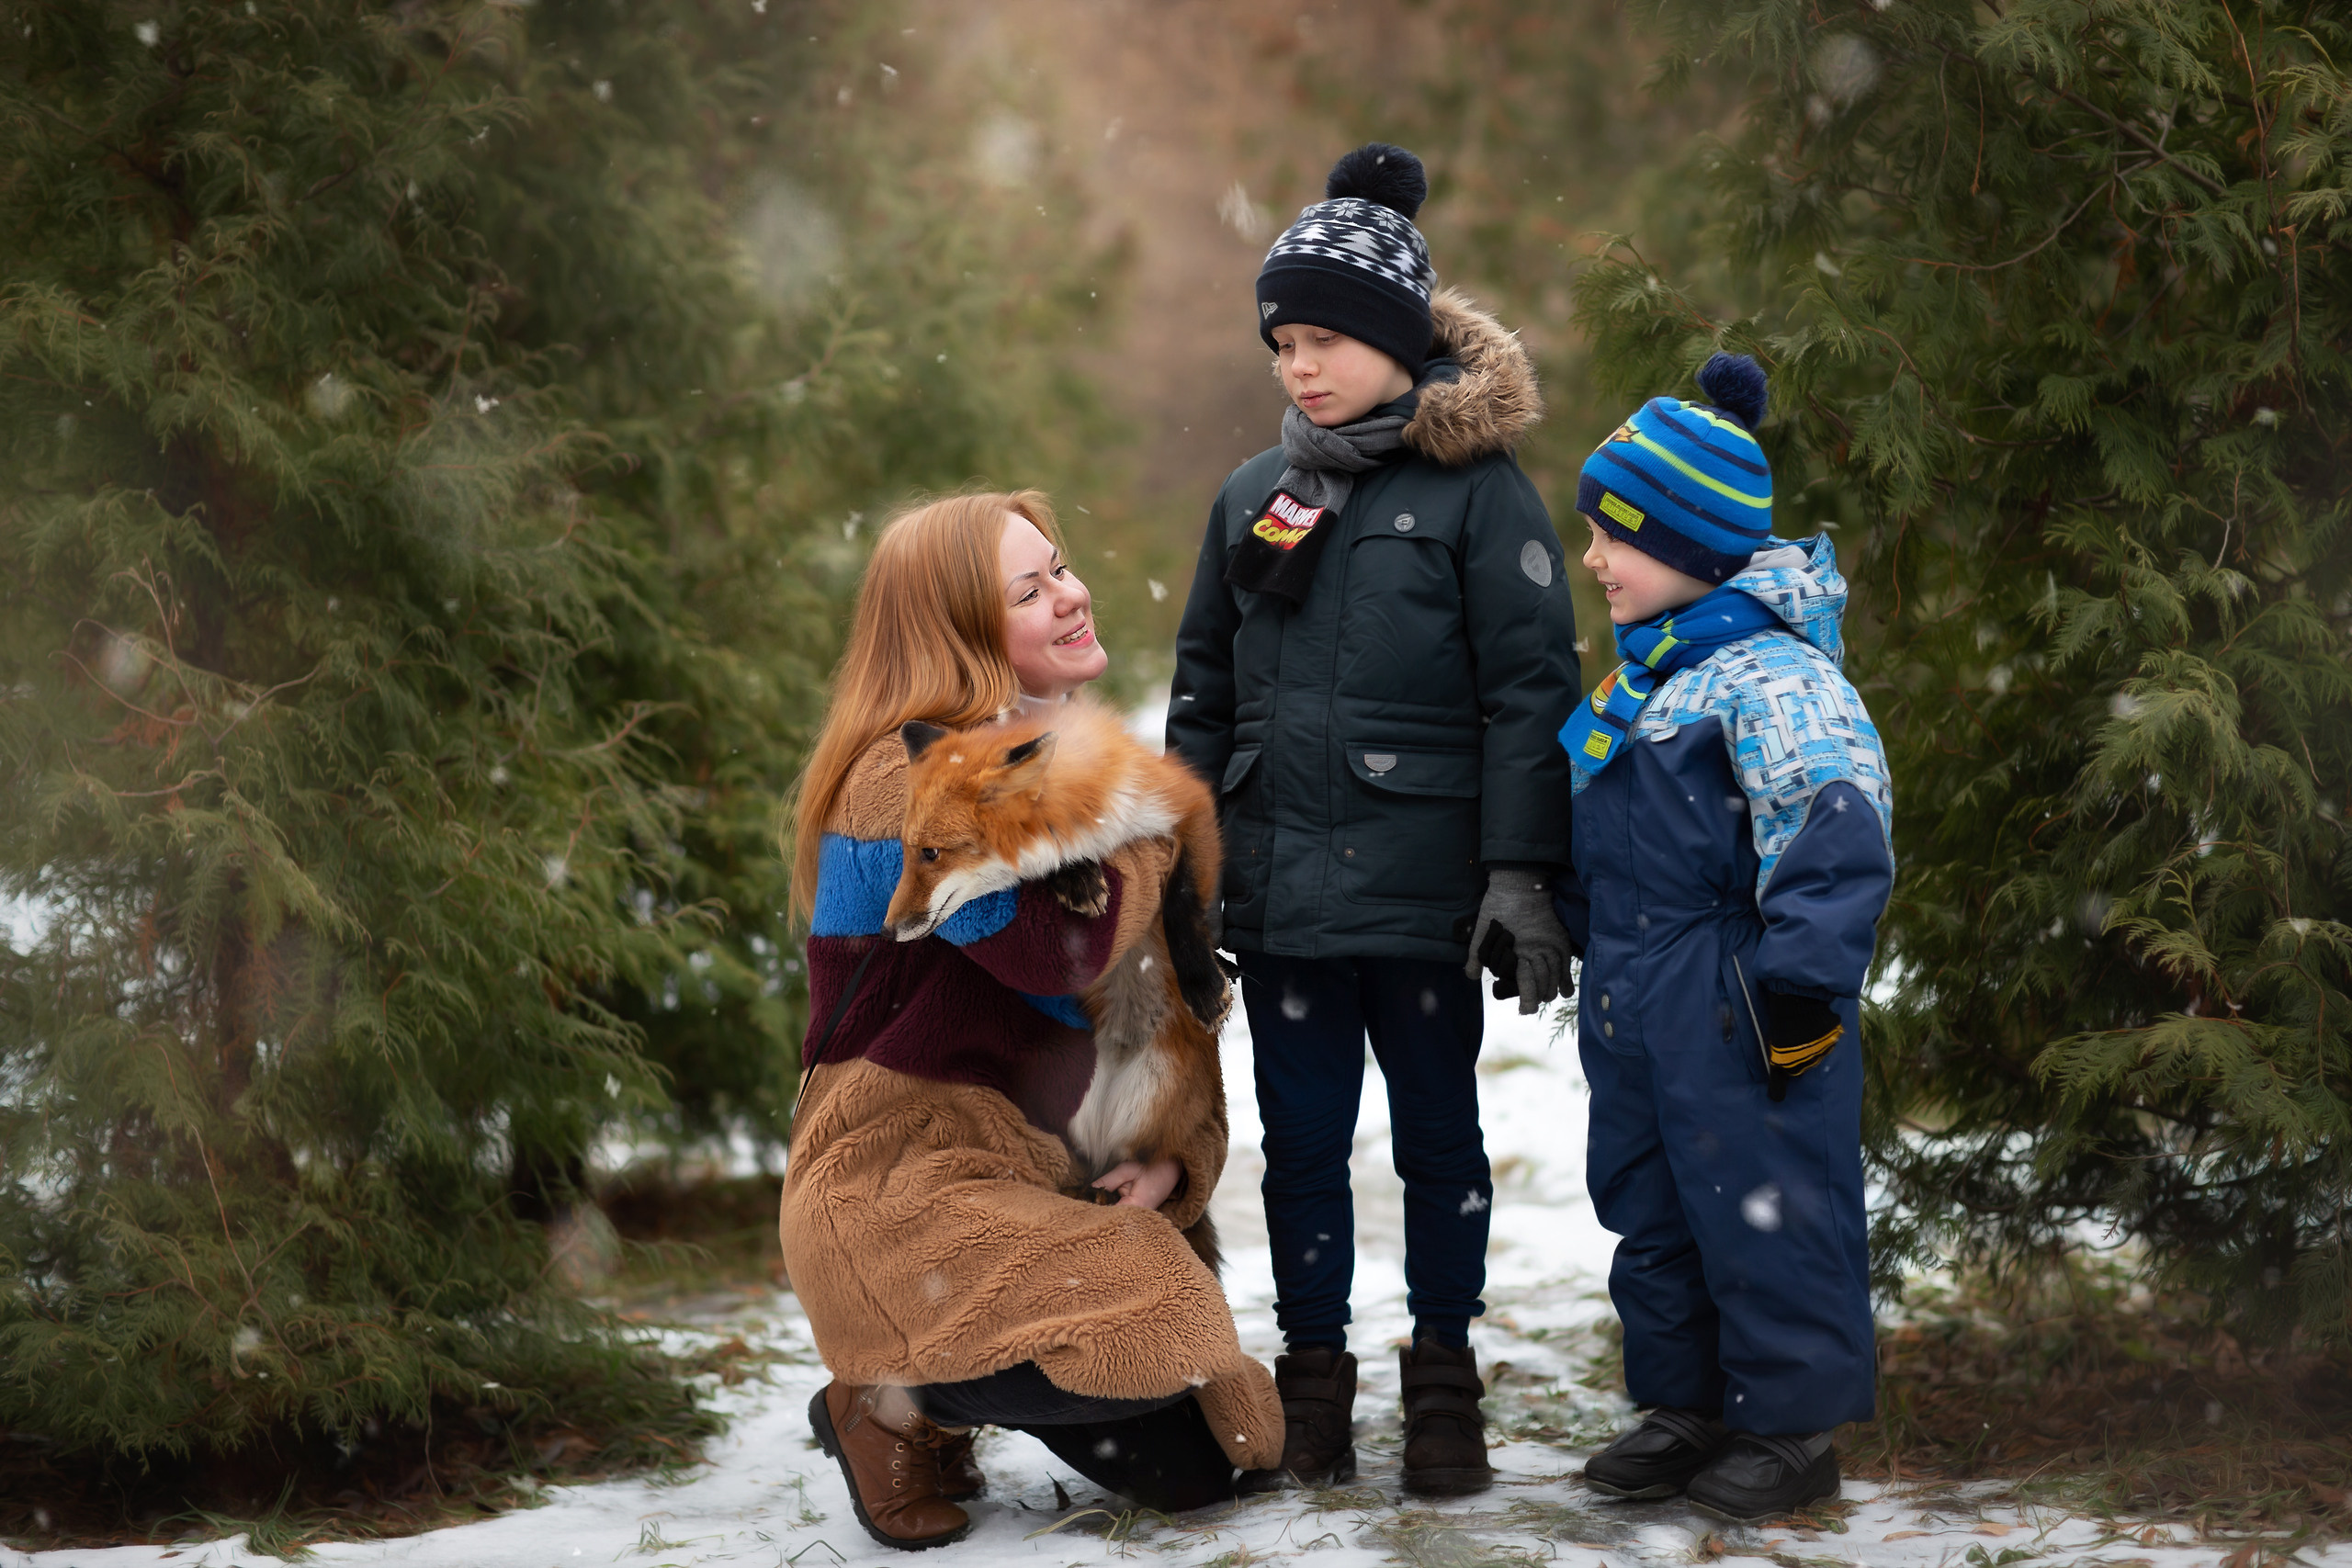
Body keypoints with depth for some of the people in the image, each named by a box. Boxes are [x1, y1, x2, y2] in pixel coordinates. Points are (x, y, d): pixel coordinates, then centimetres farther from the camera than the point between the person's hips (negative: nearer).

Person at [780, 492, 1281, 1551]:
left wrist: (1178, 1159, -2)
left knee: (1194, 1466, 1)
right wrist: (1158, 838, -7)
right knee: (1155, 1346, -27)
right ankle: (896, 1401, -4)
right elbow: (1055, 954, -27)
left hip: (1030, 1178, 8)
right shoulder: (907, 775, -13)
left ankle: (949, 1399, 19)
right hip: (897, 1183, -8)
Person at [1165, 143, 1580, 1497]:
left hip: (1422, 885, -4)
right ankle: (1313, 1392, 19)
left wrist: (1521, 875, -13)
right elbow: (1204, 690, 16)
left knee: (1438, 1136, 7)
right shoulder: (1254, 497, 12)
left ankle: (1445, 1385, 19)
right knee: (1302, 1143, 8)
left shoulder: (1476, 487, -3)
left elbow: (1532, 687, -7)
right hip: (1283, 882, 4)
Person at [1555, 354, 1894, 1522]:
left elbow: (1835, 832, -24)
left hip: (1737, 1019, -9)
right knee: (1652, 1209, 16)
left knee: (1763, 1212, 0)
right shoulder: (1642, 676, 14)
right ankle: (1684, 1405, 28)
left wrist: (1799, 984, -24)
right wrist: (1588, 951, 25)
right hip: (1638, 1014, 9)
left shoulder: (1769, 674, -17)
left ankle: (1792, 1425, 11)